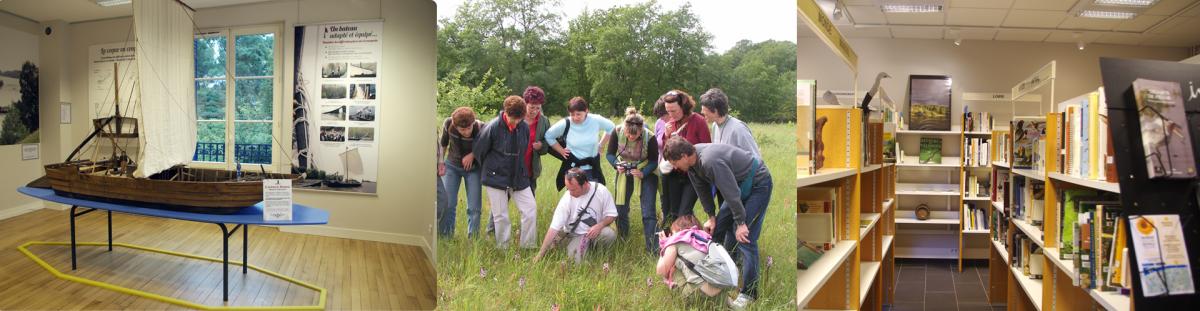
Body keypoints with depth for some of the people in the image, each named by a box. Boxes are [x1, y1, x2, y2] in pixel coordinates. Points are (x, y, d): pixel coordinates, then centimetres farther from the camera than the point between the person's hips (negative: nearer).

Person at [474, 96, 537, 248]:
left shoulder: (524, 127, -5)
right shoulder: (493, 127, -16)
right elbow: (479, 151, -3)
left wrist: (523, 171, 13)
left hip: (519, 178, 3)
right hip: (496, 178, -3)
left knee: (531, 208, -3)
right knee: (501, 216, 2)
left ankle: (528, 247, 10)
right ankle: (503, 249, 19)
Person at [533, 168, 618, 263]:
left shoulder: (601, 191, -15)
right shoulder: (567, 199, -17)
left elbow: (611, 214, -4)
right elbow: (554, 228, -17)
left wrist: (599, 225, -25)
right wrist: (541, 253, -19)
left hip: (596, 231, 0)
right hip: (576, 235, 0)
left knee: (610, 234, -31)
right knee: (576, 260, -23)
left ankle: (592, 245, 1)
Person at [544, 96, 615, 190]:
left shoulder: (596, 120, -9)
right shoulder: (565, 124, -11)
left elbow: (611, 128, 10)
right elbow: (548, 136, 4)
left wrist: (600, 145, 5)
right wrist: (561, 151, 0)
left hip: (592, 168, 1)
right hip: (572, 168, -1)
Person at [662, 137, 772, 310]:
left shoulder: (710, 161, -34)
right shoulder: (693, 161, -6)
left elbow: (731, 192, -29)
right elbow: (703, 189, 7)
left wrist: (740, 223, -21)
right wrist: (711, 216, 8)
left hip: (757, 184, -9)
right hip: (739, 184, 9)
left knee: (745, 238, -13)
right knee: (718, 227, 10)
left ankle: (749, 293, -5)